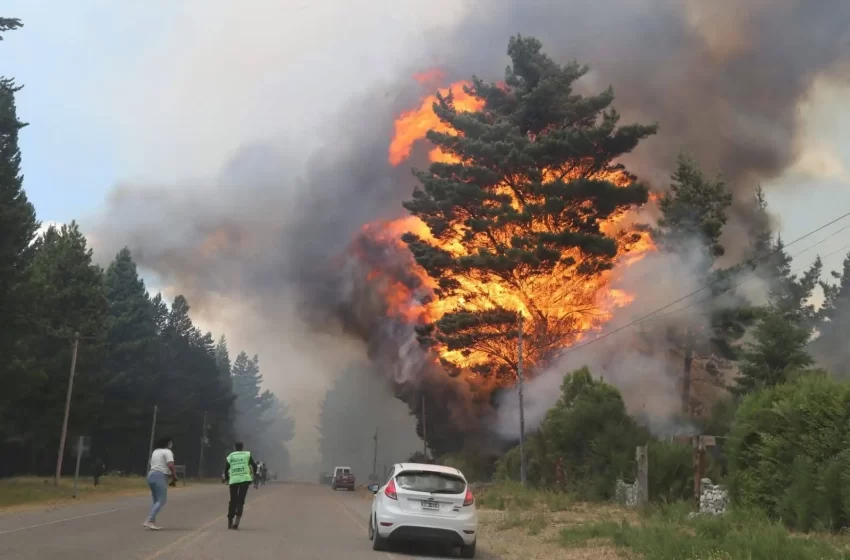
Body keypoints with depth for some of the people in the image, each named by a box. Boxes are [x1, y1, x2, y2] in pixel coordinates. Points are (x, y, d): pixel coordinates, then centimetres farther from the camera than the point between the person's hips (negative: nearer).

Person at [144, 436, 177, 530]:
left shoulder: (155, 451, 21)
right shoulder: (167, 452, -7)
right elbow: (171, 465, -19)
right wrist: (174, 478, -8)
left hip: (151, 475, 9)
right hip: (160, 477, -9)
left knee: (156, 501, 14)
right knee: (161, 501, -9)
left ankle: (152, 522, 9)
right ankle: (149, 521, -18)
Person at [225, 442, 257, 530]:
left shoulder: (230, 456, 12)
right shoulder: (247, 454, 10)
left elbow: (226, 469, 5)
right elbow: (254, 466, 4)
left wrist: (227, 479, 20)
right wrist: (254, 474, 21)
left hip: (233, 480, 1)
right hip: (245, 479, -1)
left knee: (233, 501, 13)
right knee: (241, 500, 0)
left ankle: (230, 521, 16)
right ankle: (237, 520, -17)